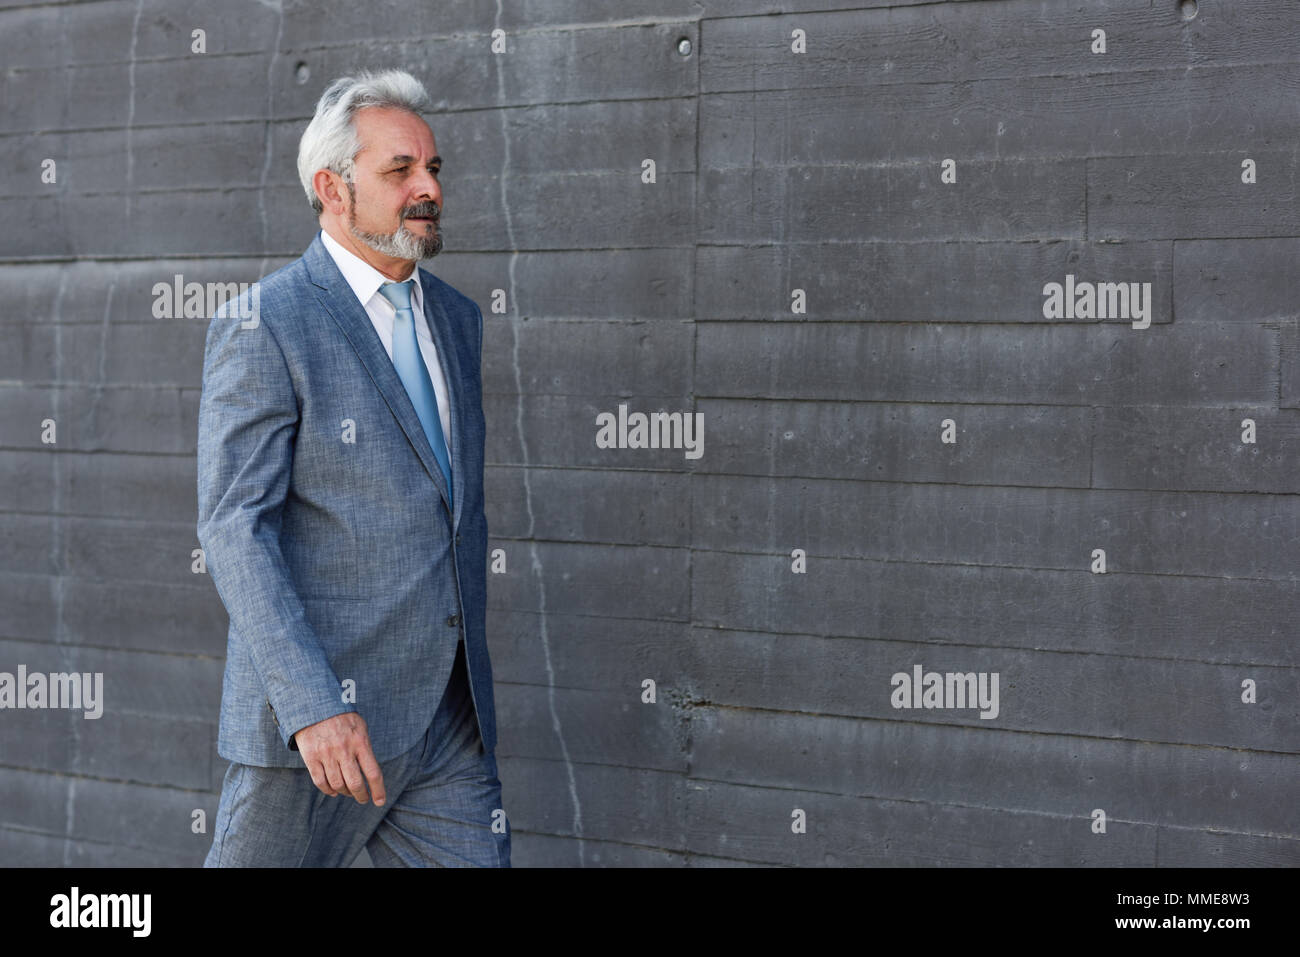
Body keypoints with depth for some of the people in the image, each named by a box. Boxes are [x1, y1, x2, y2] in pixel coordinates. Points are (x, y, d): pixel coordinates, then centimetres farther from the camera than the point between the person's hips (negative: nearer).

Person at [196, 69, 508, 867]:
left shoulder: (455, 318, 13)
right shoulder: (264, 328, -10)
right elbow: (236, 531, -17)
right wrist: (312, 706, -26)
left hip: (449, 717, 6)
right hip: (315, 711, -6)